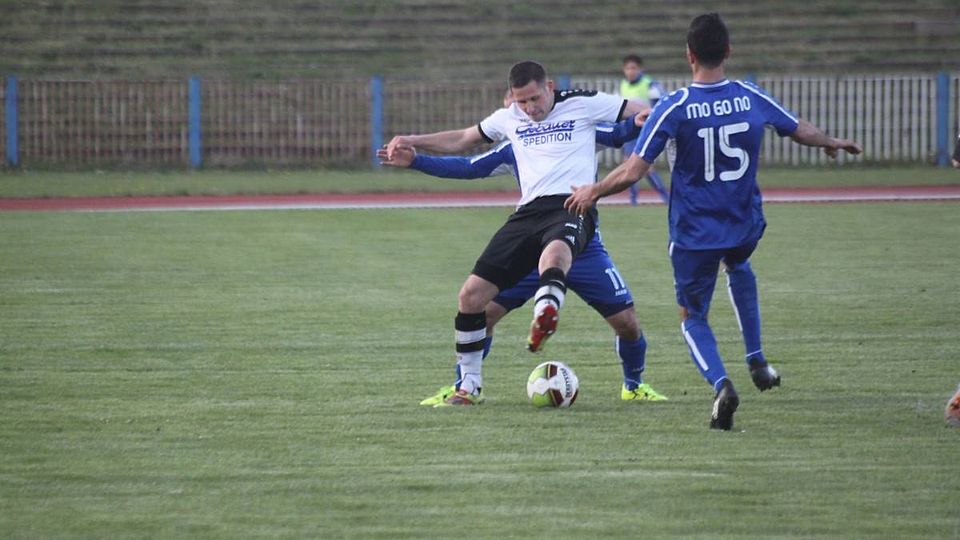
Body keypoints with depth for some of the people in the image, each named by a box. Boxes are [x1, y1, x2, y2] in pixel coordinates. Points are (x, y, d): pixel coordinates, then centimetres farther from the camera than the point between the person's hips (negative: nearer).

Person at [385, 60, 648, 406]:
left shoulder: (583, 104, 6)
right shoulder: (509, 118, 20)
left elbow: (644, 113, 5)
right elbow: (462, 140, 36)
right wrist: (412, 143, 27)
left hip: (572, 208, -5)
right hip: (529, 212, 5)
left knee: (555, 251, -44)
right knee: (472, 294, -3)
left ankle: (545, 314, -71)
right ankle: (468, 385, 11)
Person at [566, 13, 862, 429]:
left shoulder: (674, 108, -15)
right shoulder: (751, 98, -4)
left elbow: (633, 172, -17)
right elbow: (802, 132, 13)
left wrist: (592, 193, 2)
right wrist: (834, 143, 36)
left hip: (693, 234, -4)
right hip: (745, 228, 4)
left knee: (692, 317, 12)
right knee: (738, 267, 38)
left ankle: (721, 383, -17)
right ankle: (756, 361, 32)